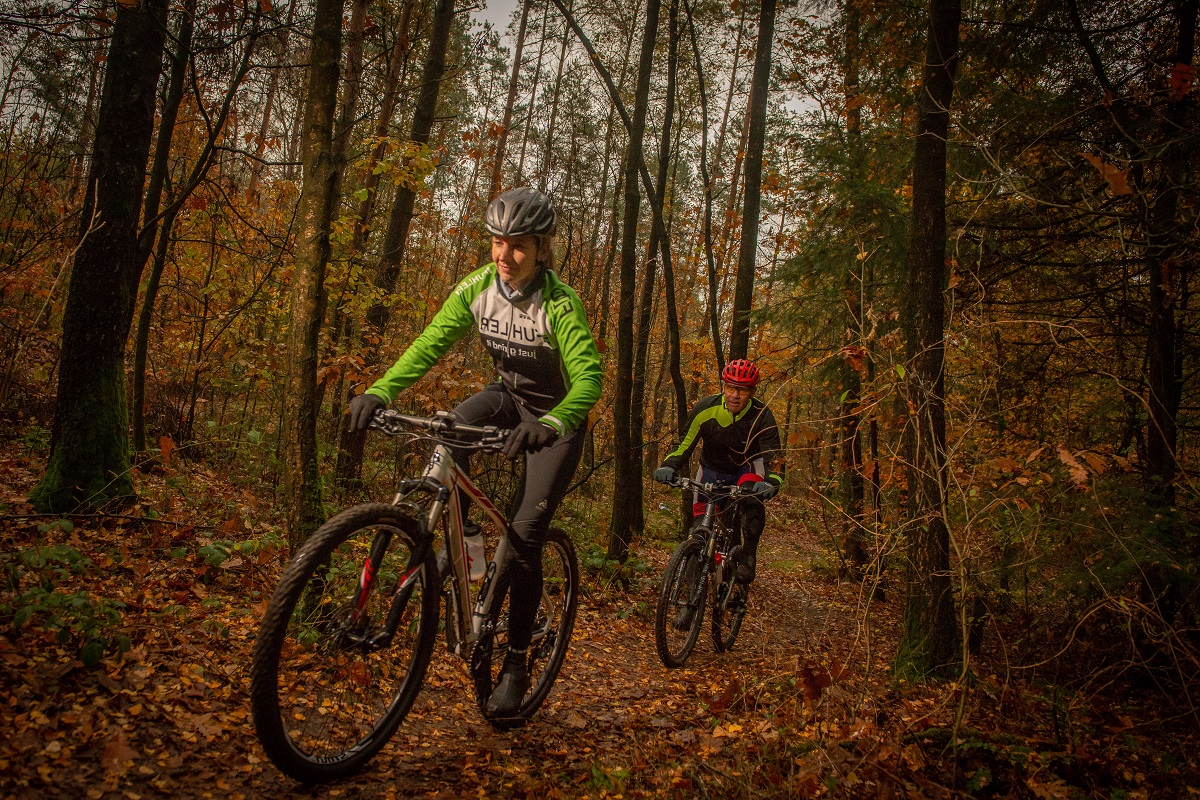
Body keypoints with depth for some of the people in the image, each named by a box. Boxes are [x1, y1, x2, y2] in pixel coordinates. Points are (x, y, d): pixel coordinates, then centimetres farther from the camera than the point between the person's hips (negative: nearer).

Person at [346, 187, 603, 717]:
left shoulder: (560, 304, -28)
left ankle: (516, 664, 4)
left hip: (557, 418, -5)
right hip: (509, 397, 5)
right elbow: (431, 343, -17)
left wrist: (550, 423, -57)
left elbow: (589, 377, -37)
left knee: (524, 535, -12)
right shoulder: (477, 286, -14)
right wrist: (380, 391, -33)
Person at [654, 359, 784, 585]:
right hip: (712, 469, 2)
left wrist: (771, 482, -49)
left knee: (753, 498, -32)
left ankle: (748, 555, -19)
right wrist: (669, 466, -36)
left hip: (747, 467, -2)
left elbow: (774, 456, -28)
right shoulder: (705, 409, -23)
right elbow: (684, 443, -17)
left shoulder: (761, 416, -25)